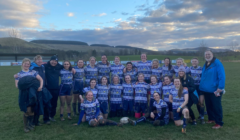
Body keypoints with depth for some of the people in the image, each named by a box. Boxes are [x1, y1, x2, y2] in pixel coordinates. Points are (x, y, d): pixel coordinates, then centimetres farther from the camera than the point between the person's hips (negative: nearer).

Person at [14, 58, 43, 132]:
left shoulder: (33, 72, 8)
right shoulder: (19, 74, 7)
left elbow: (41, 79, 1)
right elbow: (17, 85, -1)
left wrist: (40, 86, -15)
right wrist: (22, 85, -21)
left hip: (32, 94, 1)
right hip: (24, 94, -1)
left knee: (31, 110, 8)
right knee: (26, 111, 2)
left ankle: (30, 123, 30)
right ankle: (25, 126, 22)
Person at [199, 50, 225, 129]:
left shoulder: (217, 63, -13)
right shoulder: (205, 65, 11)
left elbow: (222, 77, -18)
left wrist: (219, 90, -21)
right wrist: (202, 87, 12)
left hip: (215, 91, -7)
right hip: (206, 90, 7)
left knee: (217, 107, 3)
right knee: (208, 106, 16)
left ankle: (219, 123, 15)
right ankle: (211, 119, 34)